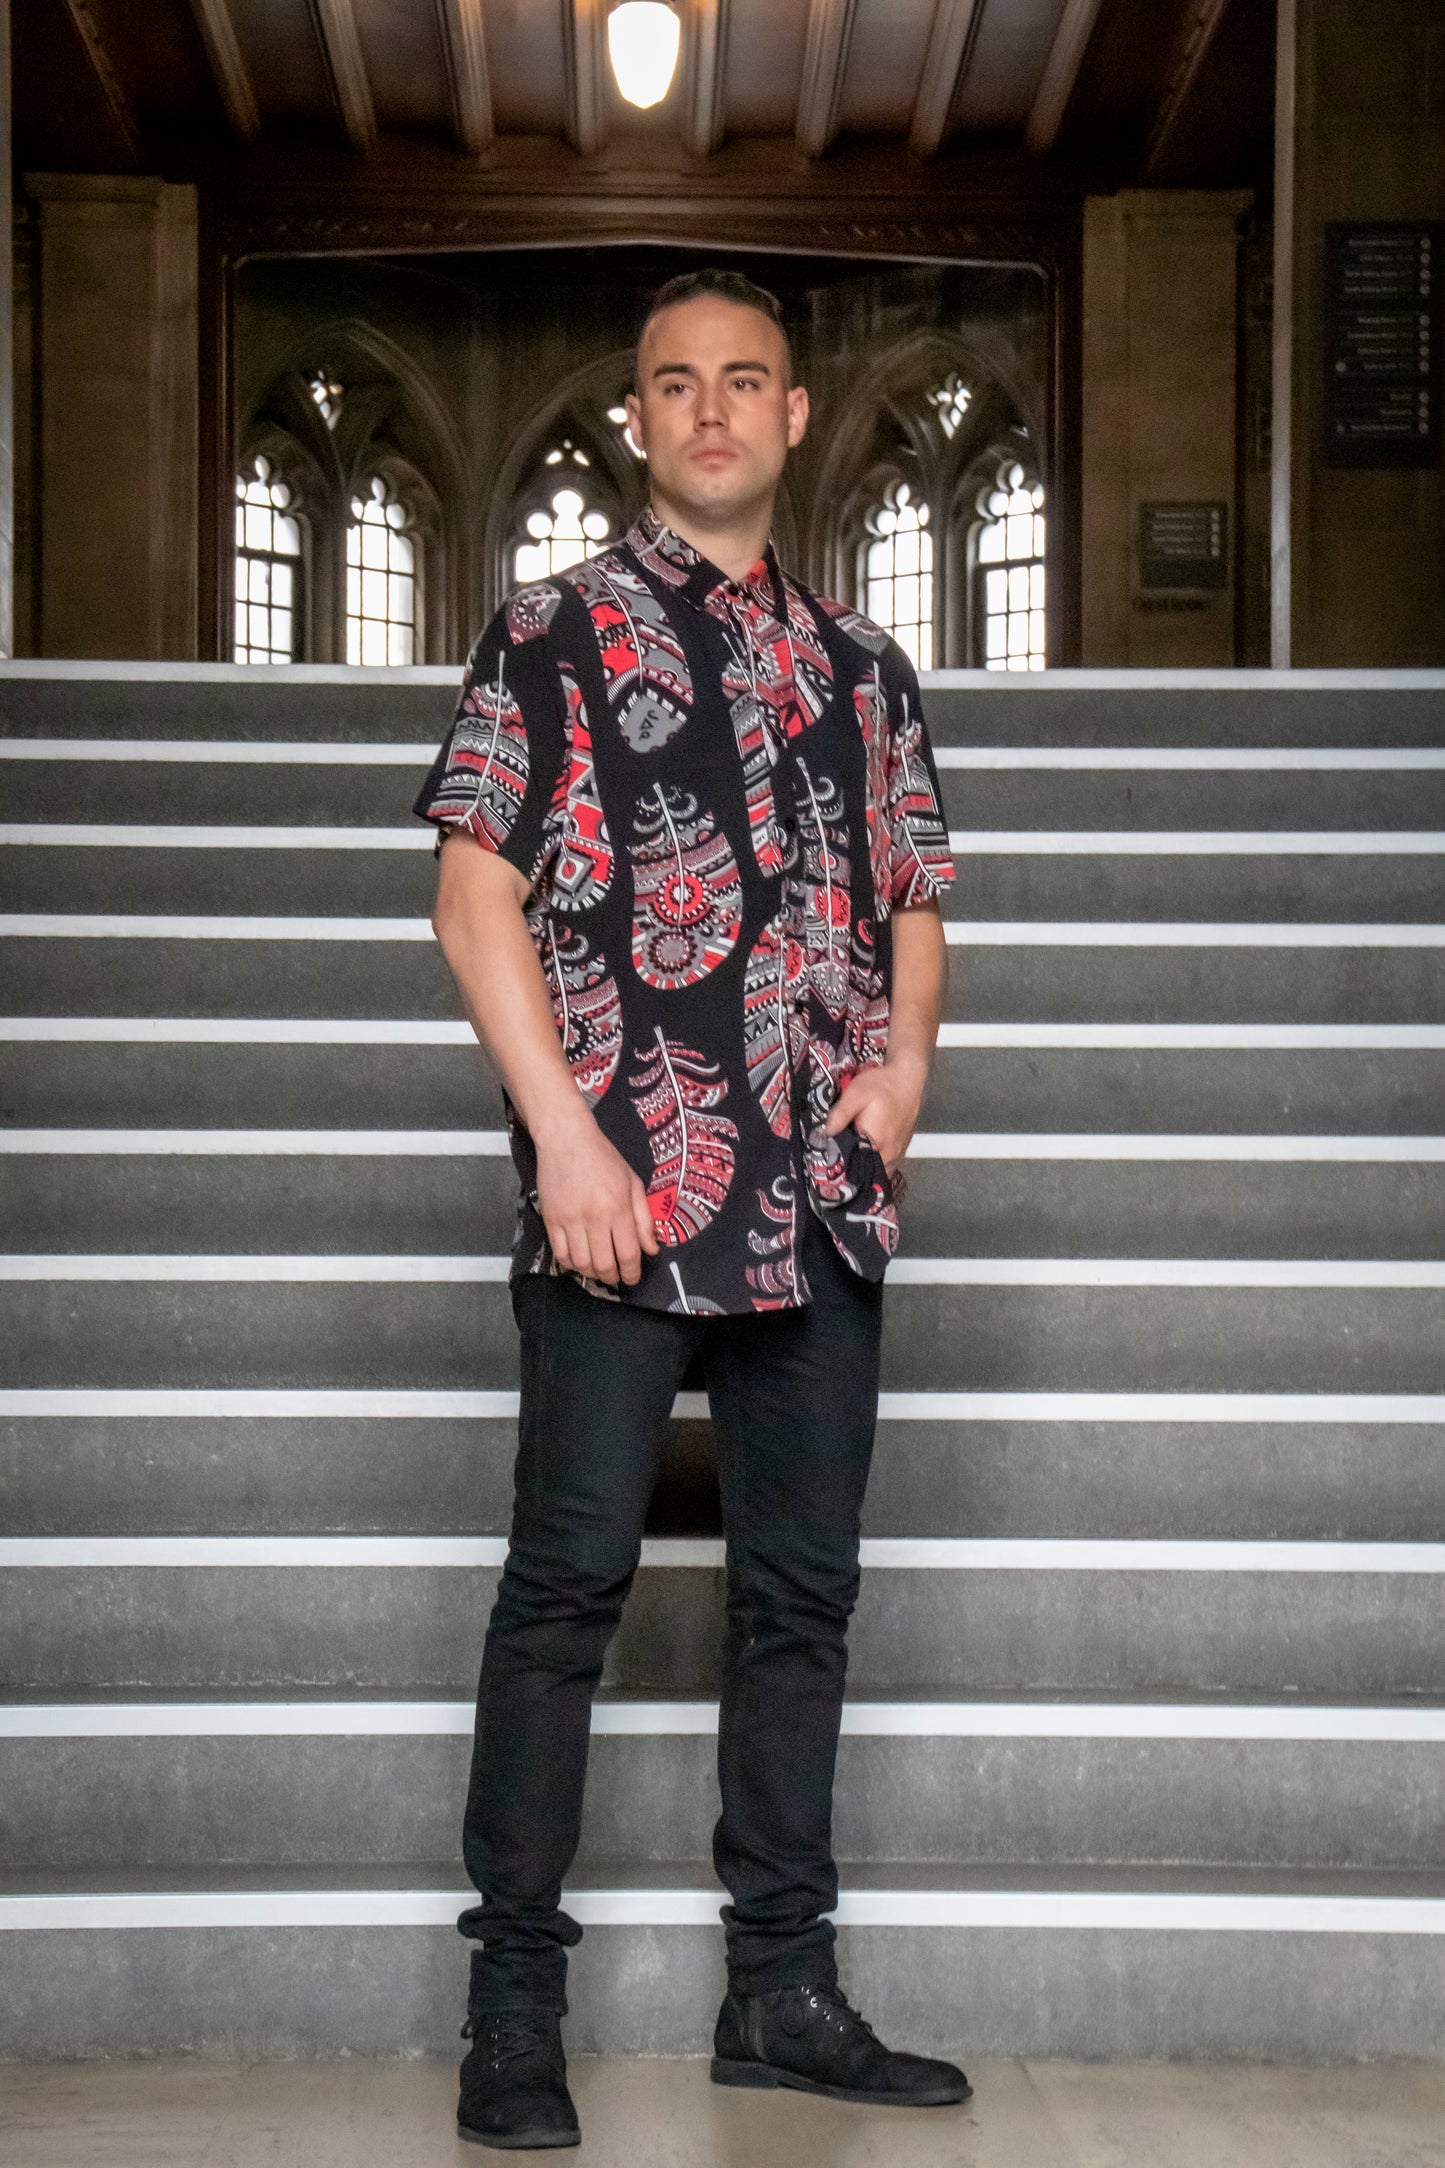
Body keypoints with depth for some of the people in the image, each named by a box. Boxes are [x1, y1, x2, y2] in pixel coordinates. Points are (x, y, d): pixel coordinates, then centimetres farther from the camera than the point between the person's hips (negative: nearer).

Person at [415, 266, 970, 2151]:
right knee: (573, 1575, -2)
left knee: (804, 1585, 8)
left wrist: (905, 1058, 0)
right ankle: (515, 1998, 9)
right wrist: (562, 1131, -13)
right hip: (622, 1185, -5)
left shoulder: (859, 661, 17)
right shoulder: (559, 628, 4)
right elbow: (477, 889, -3)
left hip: (824, 1196, 5)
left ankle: (784, 1990, 19)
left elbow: (912, 902, 20)